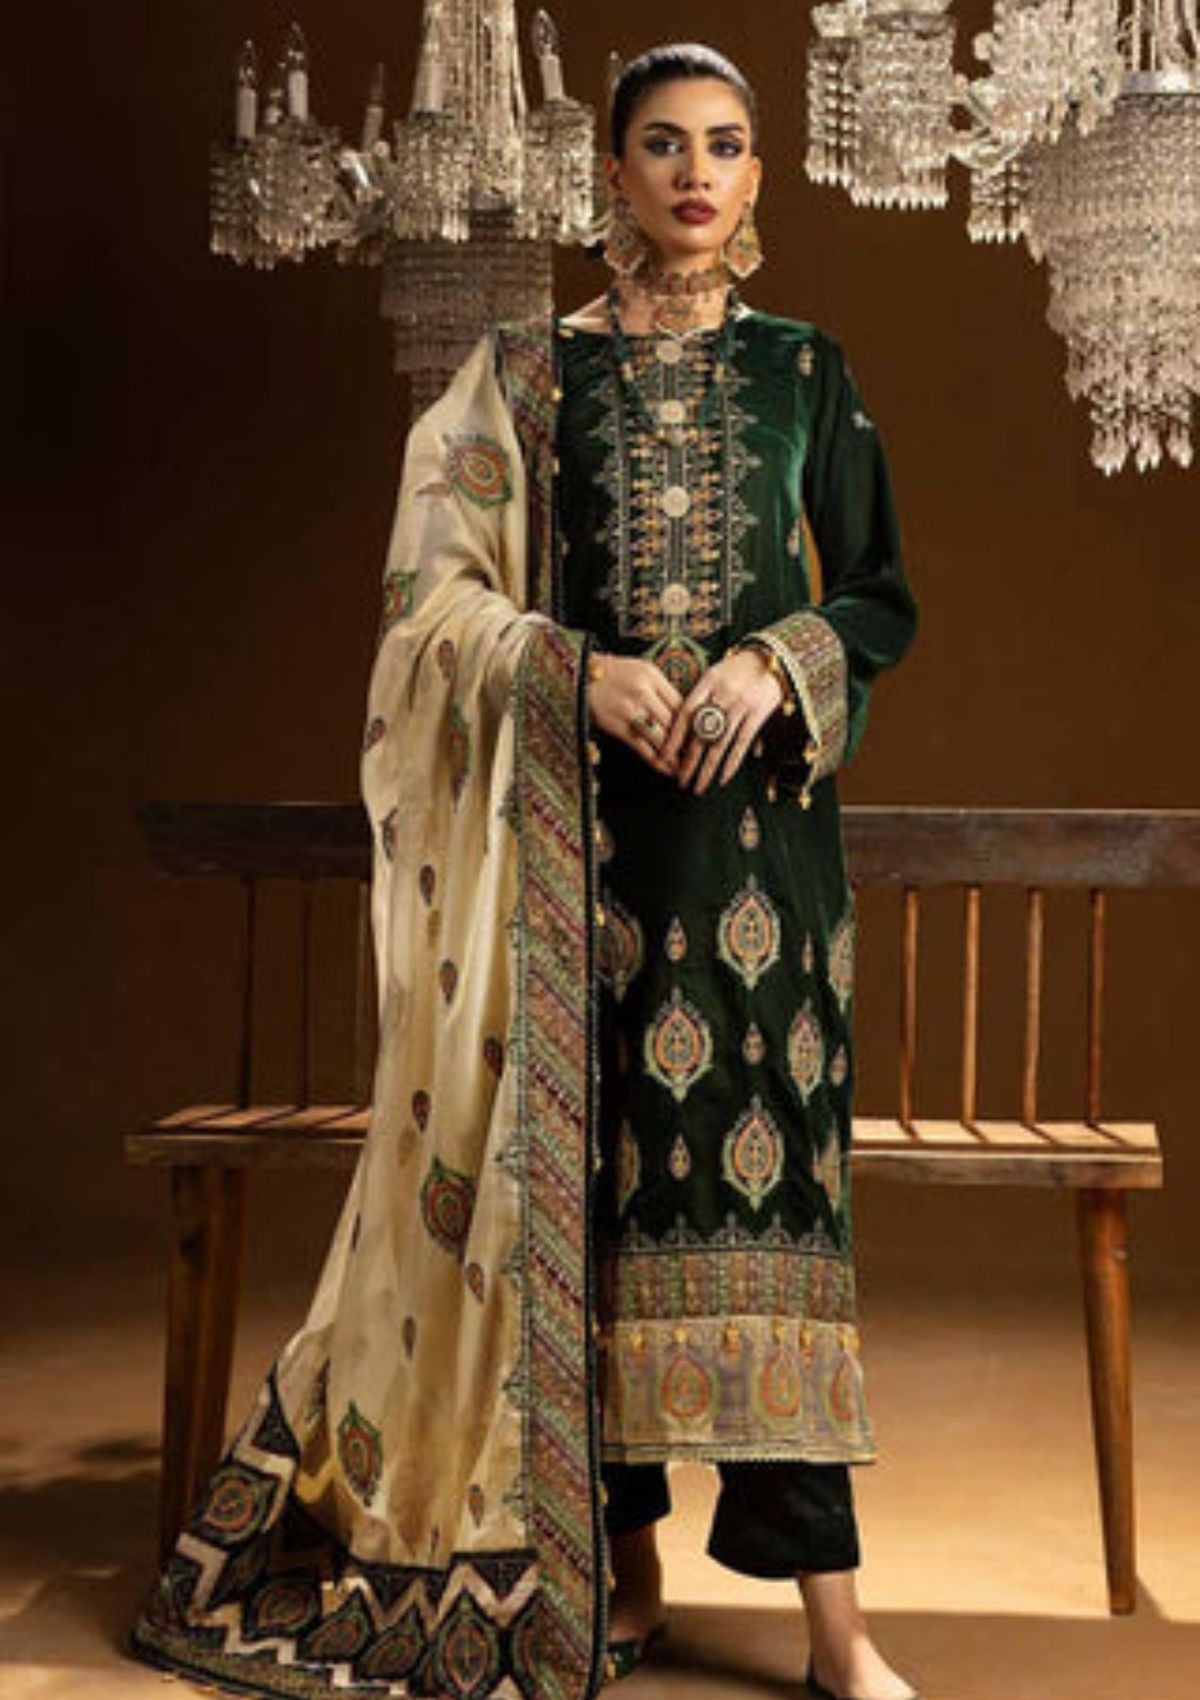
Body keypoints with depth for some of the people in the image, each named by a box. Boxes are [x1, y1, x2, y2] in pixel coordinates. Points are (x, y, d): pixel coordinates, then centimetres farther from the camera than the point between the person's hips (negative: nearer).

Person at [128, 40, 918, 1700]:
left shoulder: (805, 372, 11)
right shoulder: (527, 373, 9)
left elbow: (881, 599, 10)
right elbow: (434, 587, 3)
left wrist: (778, 666, -11)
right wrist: (580, 670, -13)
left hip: (754, 811, 0)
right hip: (579, 818, 0)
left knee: (767, 1158, -6)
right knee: (590, 1156, 1)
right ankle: (621, 1563, 15)